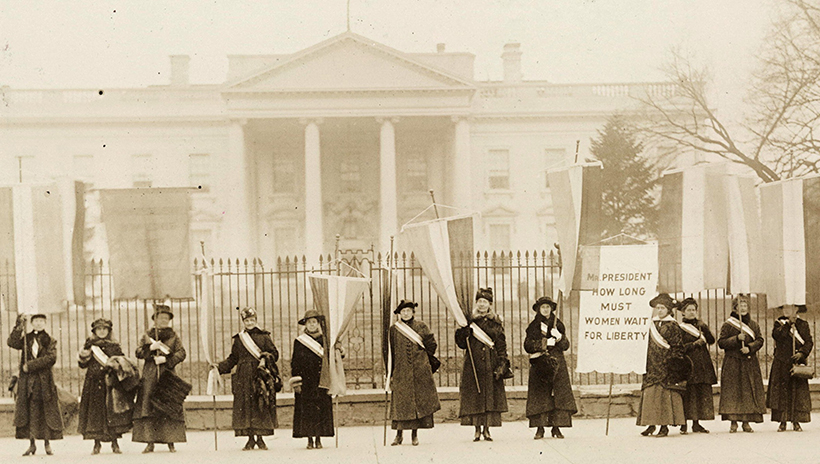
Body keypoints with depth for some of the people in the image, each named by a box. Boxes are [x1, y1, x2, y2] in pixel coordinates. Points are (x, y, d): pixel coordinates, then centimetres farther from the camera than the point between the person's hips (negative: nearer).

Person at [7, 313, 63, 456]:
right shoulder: (25, 339, 11)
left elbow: (51, 358, -9)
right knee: (29, 412, 0)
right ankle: (32, 444, 5)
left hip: (44, 381, -1)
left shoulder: (50, 341, 6)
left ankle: (47, 443, 7)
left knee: (46, 412, 0)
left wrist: (31, 365, -14)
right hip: (27, 380, 1)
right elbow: (11, 342, -8)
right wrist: (20, 326, -13)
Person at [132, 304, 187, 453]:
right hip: (150, 376, 1)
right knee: (147, 408, -7)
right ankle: (150, 442, -5)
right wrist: (150, 347, -13)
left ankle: (171, 442, -1)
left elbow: (181, 353, 0)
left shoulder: (173, 336, 10)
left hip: (168, 375, -1)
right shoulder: (147, 335, 13)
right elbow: (138, 353, 5)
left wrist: (166, 359, -12)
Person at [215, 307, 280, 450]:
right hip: (243, 378, 2)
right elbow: (232, 359, 16)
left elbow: (274, 353, 5)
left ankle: (260, 438, 5)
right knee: (245, 406, -2)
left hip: (260, 376, -2)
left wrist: (265, 359, -14)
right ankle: (250, 439, 5)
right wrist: (219, 367, 4)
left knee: (261, 406, -3)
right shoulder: (238, 339, 13)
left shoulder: (264, 336, 7)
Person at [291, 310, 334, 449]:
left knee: (322, 409, -1)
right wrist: (296, 382, -4)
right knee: (306, 410, -3)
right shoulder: (299, 342, 5)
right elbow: (295, 363, 4)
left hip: (321, 382, 1)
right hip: (305, 383, -1)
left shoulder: (325, 341, 10)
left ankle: (318, 439, 5)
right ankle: (310, 439, 2)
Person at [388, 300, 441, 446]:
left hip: (420, 372, 0)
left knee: (418, 401, 0)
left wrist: (421, 358, 5)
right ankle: (399, 435, 2)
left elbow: (432, 345, 9)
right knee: (400, 402, -4)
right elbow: (391, 352, 7)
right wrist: (390, 373, 4)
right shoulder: (394, 329, 6)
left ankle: (415, 434, 8)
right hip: (401, 372, 0)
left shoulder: (421, 326, 5)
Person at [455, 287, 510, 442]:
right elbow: (461, 342, 4)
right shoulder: (469, 321, 8)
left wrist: (502, 365, -4)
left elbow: (501, 346, 6)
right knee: (474, 396, -4)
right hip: (473, 363, 0)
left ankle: (487, 429, 3)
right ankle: (477, 430, 0)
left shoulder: (496, 323, 9)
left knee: (490, 397, -2)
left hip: (491, 364, 1)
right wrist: (464, 331, -15)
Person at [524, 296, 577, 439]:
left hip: (557, 363, 1)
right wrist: (543, 344, -12)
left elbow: (566, 345, 9)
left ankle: (556, 427, -3)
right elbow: (528, 345, 0)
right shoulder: (533, 326, 9)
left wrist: (559, 338, -11)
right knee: (540, 396, -6)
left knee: (559, 395, -6)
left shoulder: (558, 324, 12)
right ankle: (540, 428, -5)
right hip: (539, 365, -1)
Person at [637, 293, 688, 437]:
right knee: (650, 393, 0)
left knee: (666, 393, -5)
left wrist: (675, 363, -10)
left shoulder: (672, 325, -1)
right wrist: (646, 365, 12)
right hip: (653, 365, 5)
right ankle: (651, 424, 4)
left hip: (667, 365, -5)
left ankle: (665, 425, -2)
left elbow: (677, 347, -3)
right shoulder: (652, 324, 13)